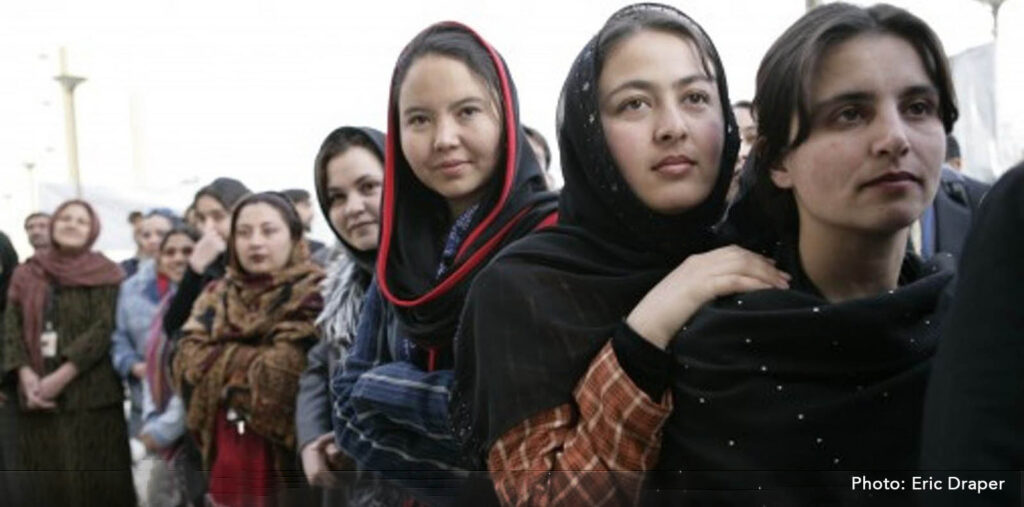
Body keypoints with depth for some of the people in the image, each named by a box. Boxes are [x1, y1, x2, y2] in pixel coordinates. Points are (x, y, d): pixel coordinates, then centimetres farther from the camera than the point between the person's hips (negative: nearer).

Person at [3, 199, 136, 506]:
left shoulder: (104, 275, 2)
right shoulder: (27, 274, 14)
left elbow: (104, 328, -9)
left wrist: (61, 376, -16)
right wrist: (26, 374, -9)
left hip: (89, 392, -4)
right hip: (36, 395, 4)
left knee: (93, 479, -2)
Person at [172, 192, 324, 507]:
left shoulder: (312, 295, -9)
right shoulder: (217, 295, 12)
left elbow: (283, 373, -19)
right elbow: (188, 361, 0)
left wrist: (223, 364, -5)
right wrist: (255, 362, -11)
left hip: (286, 456, -6)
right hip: (229, 459, 6)